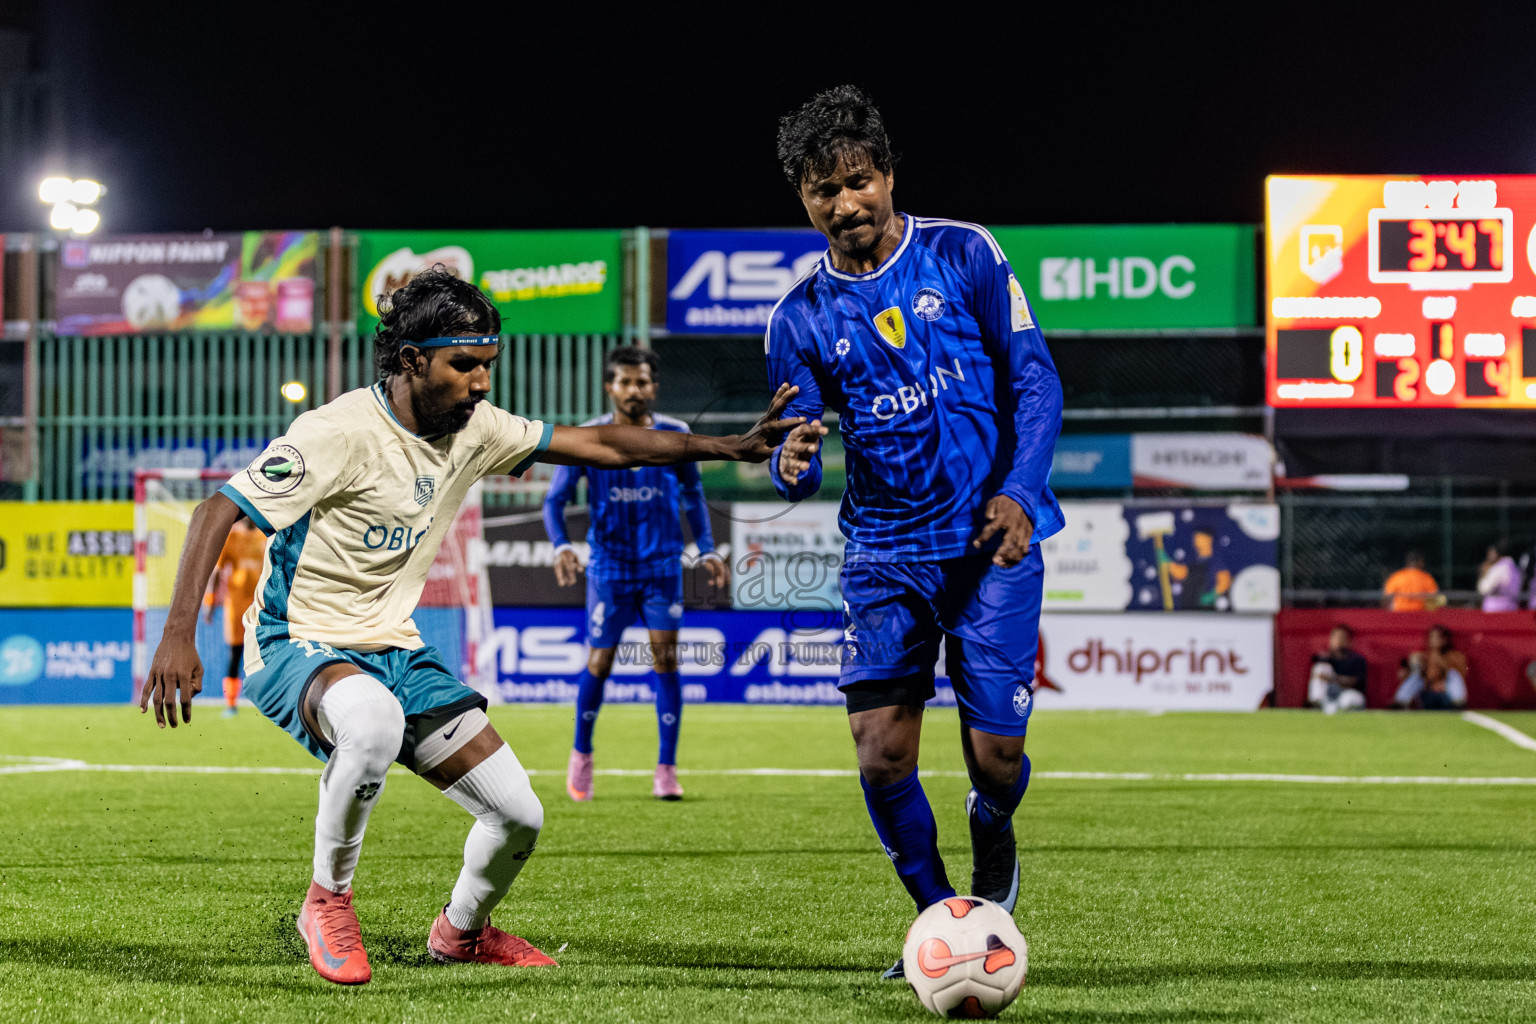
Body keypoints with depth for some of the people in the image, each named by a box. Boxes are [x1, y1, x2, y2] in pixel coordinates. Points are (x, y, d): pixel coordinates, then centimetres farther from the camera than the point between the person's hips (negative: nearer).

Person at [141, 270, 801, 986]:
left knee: (519, 816, 0)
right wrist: (177, 637, -34)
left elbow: (599, 444, 8)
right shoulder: (340, 431, -21)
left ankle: (461, 931, 33)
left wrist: (734, 447, 2)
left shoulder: (472, 429, 1)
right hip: (298, 649, -7)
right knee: (374, 721, -42)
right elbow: (218, 511, -23)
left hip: (395, 651, 7)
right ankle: (327, 901, -17)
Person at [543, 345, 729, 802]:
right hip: (609, 567, -1)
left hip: (662, 565, 1)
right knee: (599, 663, 2)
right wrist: (561, 546, -21)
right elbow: (555, 500, -3)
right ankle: (581, 756, 26)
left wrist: (707, 549, 4)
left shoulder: (674, 435, -2)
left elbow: (693, 494, 13)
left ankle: (666, 770, -5)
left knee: (665, 657, -9)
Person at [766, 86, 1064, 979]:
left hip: (992, 542, -2)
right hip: (884, 555, 2)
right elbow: (798, 465, 4)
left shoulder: (963, 255, -1)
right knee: (880, 749, -8)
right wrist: (793, 462, -21)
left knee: (995, 752, -7)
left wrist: (1020, 493, -14)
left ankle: (993, 843, 29)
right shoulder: (802, 318, 3)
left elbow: (1035, 378, 0)